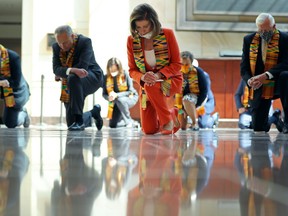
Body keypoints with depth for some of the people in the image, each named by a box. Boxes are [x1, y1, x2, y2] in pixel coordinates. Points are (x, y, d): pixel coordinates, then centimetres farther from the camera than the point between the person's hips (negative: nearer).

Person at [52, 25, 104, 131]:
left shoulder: (85, 42, -19)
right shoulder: (56, 47, -4)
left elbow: (82, 66, -28)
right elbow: (56, 69, -16)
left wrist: (62, 75, -18)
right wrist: (72, 70, -37)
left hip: (92, 77, -5)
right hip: (72, 85, 6)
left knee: (73, 78, -41)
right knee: (71, 123, -1)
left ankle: (79, 120, -33)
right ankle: (93, 113, 31)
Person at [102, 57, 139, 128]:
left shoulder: (125, 74, -19)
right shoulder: (106, 77, -10)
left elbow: (131, 91, -21)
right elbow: (104, 94, -4)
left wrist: (117, 95, -35)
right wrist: (109, 97, -29)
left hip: (130, 97, -4)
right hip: (116, 102, 4)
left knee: (119, 100, -39)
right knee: (112, 125, -8)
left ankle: (129, 122, -20)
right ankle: (132, 123, 16)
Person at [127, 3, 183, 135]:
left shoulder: (167, 34, -12)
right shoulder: (132, 40, -6)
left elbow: (176, 64, -10)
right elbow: (132, 70, -2)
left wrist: (158, 75, -27)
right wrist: (142, 77, -25)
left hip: (170, 80, -3)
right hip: (146, 84, 3)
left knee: (151, 87, -39)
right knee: (149, 130, -3)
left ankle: (167, 119, -15)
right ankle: (173, 113, 28)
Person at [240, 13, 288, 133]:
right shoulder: (249, 40, 5)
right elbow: (244, 66, 3)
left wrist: (265, 76, -31)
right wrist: (249, 80, -19)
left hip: (277, 82, -2)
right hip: (258, 88, 2)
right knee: (258, 127, -4)